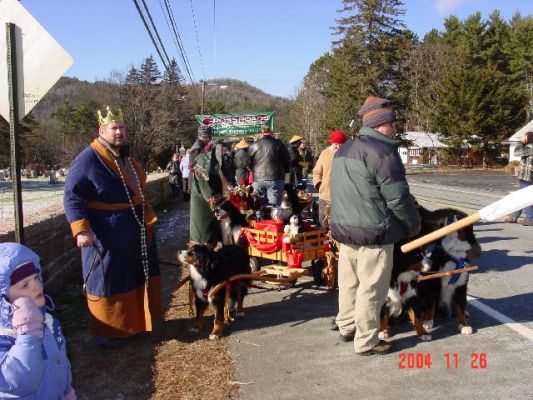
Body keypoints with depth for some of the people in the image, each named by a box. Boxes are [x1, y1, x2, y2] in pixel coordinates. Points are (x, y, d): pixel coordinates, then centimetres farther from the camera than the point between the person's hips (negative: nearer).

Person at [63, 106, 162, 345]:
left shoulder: (125, 157, 12)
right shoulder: (88, 159, -16)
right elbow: (72, 196, -19)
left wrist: (147, 219, 23)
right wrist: (81, 229, -28)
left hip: (134, 234, 9)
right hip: (106, 236, -9)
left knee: (136, 278, 18)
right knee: (109, 281, 3)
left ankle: (133, 322, 35)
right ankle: (105, 332, 18)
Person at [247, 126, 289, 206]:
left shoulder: (254, 145, 6)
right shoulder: (278, 143, 0)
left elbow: (248, 164, 11)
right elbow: (287, 161, 4)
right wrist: (284, 171, 20)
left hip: (258, 179, 2)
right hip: (275, 179, -2)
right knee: (274, 207, -2)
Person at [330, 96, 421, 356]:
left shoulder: (344, 150, 13)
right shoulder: (383, 152, -16)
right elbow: (398, 197, -15)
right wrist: (414, 224, -1)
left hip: (344, 227, 9)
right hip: (373, 233, -9)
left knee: (349, 281, 19)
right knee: (371, 288, 2)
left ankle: (346, 326, 34)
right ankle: (366, 342, 12)